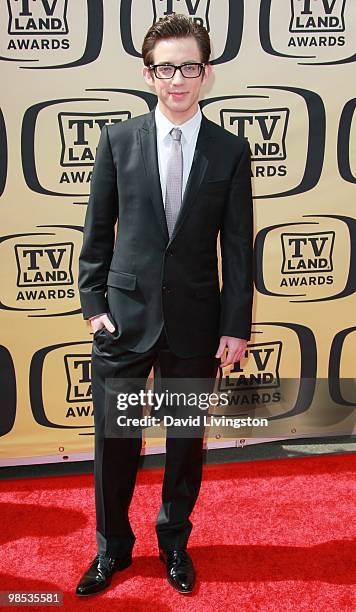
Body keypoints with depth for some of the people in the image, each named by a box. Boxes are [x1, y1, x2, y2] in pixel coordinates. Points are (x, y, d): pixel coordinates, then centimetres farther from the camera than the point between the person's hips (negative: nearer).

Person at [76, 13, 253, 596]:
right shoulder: (118, 140, 1)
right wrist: (93, 301, -1)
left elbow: (238, 245, 0)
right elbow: (97, 230, 4)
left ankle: (174, 541, 37)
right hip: (125, 315, 0)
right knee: (115, 440, 9)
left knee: (187, 441, 14)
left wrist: (237, 325, -3)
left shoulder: (231, 150, 0)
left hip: (195, 323, 0)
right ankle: (113, 547, 32)